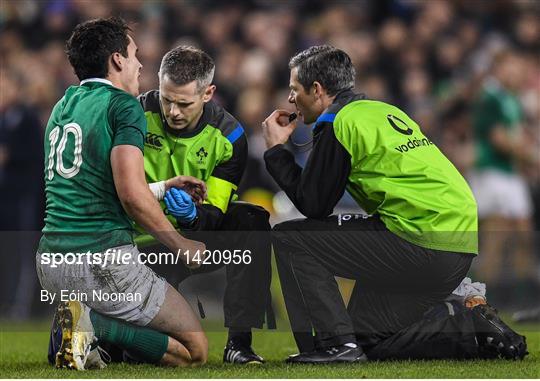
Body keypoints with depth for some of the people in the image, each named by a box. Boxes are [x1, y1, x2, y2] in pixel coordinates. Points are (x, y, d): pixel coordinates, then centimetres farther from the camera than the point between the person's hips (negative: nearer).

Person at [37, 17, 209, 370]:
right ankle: (92, 322, -15)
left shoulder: (62, 108, 19)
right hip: (102, 259, -8)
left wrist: (163, 187, 34)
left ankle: (83, 319, -1)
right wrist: (181, 245, -4)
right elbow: (131, 195, -17)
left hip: (51, 263, 8)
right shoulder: (123, 105, -6)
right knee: (194, 351, 2)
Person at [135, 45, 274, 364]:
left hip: (200, 234, 2)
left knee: (252, 220, -31)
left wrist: (192, 215, -39)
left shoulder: (228, 137, -12)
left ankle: (239, 339, -27)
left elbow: (215, 214, -15)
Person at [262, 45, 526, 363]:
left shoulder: (338, 123, -6)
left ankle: (335, 343, -7)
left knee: (289, 237, -2)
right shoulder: (384, 111, 22)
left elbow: (313, 204, -3)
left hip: (423, 248, -9)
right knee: (366, 337, 21)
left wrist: (276, 149, 8)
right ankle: (475, 328, 10)